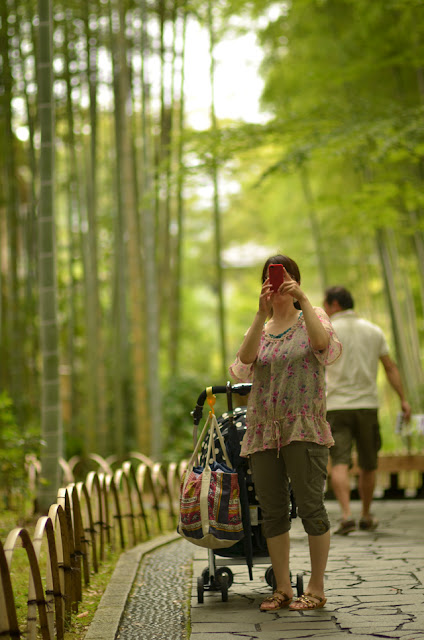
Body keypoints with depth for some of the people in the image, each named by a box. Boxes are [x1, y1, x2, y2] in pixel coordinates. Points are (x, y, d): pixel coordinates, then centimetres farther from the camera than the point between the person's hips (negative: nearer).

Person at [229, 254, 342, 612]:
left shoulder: (312, 319, 7)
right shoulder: (260, 329, 16)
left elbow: (324, 343, -18)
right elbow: (245, 358, -7)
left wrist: (303, 300, -21)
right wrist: (262, 314, -17)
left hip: (304, 429, -4)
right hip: (264, 431, 4)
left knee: (310, 506, -6)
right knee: (273, 511, 5)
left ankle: (317, 589, 3)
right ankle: (283, 589, 13)